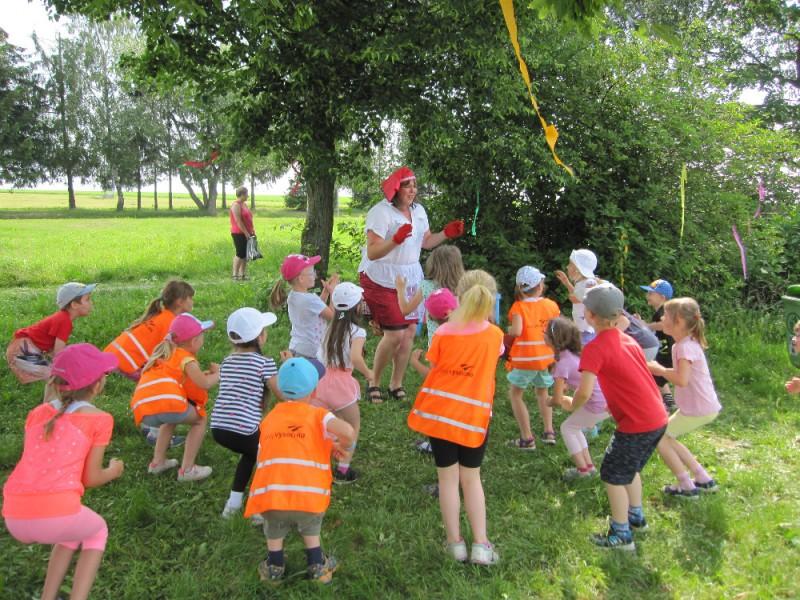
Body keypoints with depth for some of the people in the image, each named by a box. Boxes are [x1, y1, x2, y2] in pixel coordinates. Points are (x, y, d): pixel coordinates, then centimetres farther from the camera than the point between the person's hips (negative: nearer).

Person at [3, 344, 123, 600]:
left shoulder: (36, 413, 17)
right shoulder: (100, 419, 3)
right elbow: (90, 479, 7)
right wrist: (113, 471, 27)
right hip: (57, 513, -5)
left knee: (76, 528, 35)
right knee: (97, 530, 29)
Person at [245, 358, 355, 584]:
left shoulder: (268, 419, 18)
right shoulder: (317, 415, 6)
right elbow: (348, 432, -12)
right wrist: (343, 446, 12)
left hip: (270, 496, 2)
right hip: (308, 496, -1)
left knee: (274, 532, 33)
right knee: (311, 530, 31)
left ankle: (274, 569, 43)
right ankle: (317, 567, 38)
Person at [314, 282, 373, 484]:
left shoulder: (331, 326, 9)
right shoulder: (357, 332, -10)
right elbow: (355, 357, -25)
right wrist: (368, 373, -9)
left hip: (320, 379, 5)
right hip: (341, 383, -5)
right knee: (353, 426, 17)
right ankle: (342, 471, 16)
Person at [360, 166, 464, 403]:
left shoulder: (419, 210, 7)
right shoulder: (381, 212, -16)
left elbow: (426, 242, 15)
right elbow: (372, 253, -22)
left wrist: (446, 233, -1)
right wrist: (396, 239, -37)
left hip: (410, 279, 7)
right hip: (382, 281, -7)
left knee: (409, 330, 5)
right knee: (395, 334, -10)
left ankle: (396, 384, 20)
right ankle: (374, 383, 11)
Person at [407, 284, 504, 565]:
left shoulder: (444, 332, -6)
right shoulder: (495, 334, -2)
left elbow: (433, 366, 1)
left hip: (439, 411, -1)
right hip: (474, 415, 1)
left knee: (448, 478, 11)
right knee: (471, 479, 15)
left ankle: (455, 543, 16)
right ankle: (481, 545, 12)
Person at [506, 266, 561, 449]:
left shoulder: (519, 307, -11)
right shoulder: (551, 305, 1)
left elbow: (516, 331, -25)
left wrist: (509, 330, -5)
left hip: (525, 358, -4)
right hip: (547, 358, 5)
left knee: (515, 394, 12)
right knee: (542, 392, 28)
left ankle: (527, 438, 8)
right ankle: (549, 432, 23)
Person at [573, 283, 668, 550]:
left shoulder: (595, 349, -17)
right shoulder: (627, 340, 8)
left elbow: (585, 392, -25)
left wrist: (572, 404, -5)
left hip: (636, 424, -8)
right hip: (658, 418, 8)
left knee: (613, 475, 8)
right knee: (630, 468, 27)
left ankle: (621, 535, 17)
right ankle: (636, 516, 42)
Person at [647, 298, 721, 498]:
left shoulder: (686, 346, -21)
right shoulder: (683, 344, 8)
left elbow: (682, 380, -32)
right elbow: (681, 374, 12)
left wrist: (659, 369, -18)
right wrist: (659, 370, -1)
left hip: (699, 409, -9)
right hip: (703, 406, 9)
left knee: (657, 437, -1)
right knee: (666, 437, 19)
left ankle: (687, 487, 6)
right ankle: (703, 479, 24)